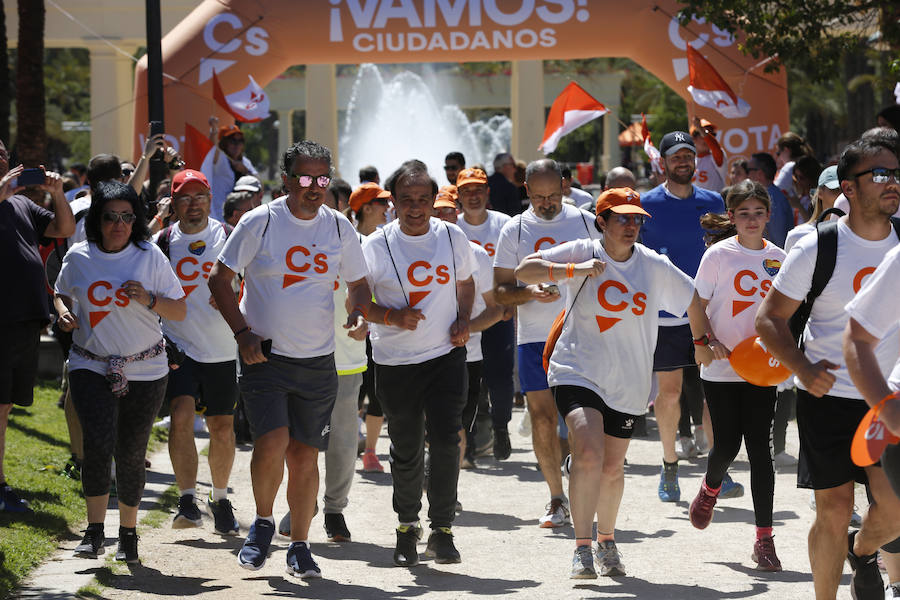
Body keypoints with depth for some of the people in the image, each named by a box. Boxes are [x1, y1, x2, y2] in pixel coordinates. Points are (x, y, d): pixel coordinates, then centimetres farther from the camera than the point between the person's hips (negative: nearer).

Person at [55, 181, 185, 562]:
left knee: (130, 454, 4)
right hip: (90, 367, 0)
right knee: (98, 444, -19)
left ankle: (128, 534, 22)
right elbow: (62, 293, 21)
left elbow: (180, 312, 1)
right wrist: (64, 312, -1)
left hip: (144, 370, 0)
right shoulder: (79, 257, 1)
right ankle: (95, 531, -9)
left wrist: (148, 299, -17)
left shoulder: (150, 256, -3)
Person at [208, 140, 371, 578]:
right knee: (272, 442, -18)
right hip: (264, 356, -3)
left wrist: (359, 313, -6)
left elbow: (359, 284, 16)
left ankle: (299, 547, 17)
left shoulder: (340, 228, 5)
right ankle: (263, 522, 7)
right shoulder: (260, 223, -5)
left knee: (305, 454, 4)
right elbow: (219, 278, 0)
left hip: (318, 361, 3)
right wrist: (242, 332, -9)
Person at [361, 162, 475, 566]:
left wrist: (463, 321, 1)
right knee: (406, 450, 7)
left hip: (446, 355, 1)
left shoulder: (452, 238, 2)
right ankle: (407, 526, 29)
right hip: (395, 362, -1)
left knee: (445, 442, -10)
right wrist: (393, 317, -18)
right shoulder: (376, 246, -6)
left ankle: (442, 531, -1)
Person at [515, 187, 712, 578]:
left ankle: (606, 540, 37)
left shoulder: (655, 267, 0)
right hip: (578, 373, -3)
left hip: (628, 384, 3)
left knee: (612, 468, 13)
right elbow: (523, 271, -14)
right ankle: (582, 548, -17)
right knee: (588, 454, -22)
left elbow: (692, 299, 15)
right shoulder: (582, 253, -7)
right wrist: (575, 270, -24)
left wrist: (702, 342, 19)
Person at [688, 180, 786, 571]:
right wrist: (710, 341, -16)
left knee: (759, 449, -4)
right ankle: (710, 490, 34)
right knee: (727, 445, -3)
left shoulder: (778, 259, 6)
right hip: (721, 369, -2)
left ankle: (764, 538, 0)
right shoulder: (719, 255, -4)